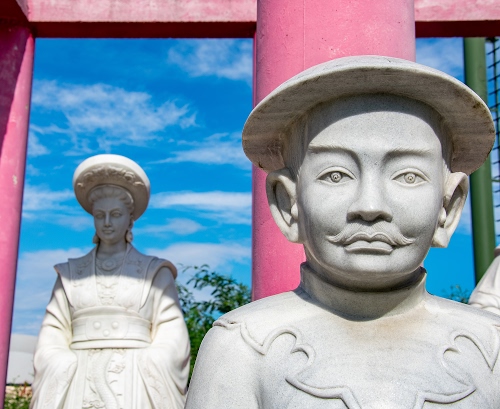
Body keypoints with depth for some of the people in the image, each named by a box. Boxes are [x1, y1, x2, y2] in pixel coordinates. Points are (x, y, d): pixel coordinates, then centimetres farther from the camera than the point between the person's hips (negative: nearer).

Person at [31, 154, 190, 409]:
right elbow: (53, 335, 8)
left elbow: (171, 340, 1)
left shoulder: (155, 272, 8)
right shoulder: (71, 273, 14)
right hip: (78, 388, 2)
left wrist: (136, 376, -13)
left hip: (135, 388, -2)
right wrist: (69, 375, -8)